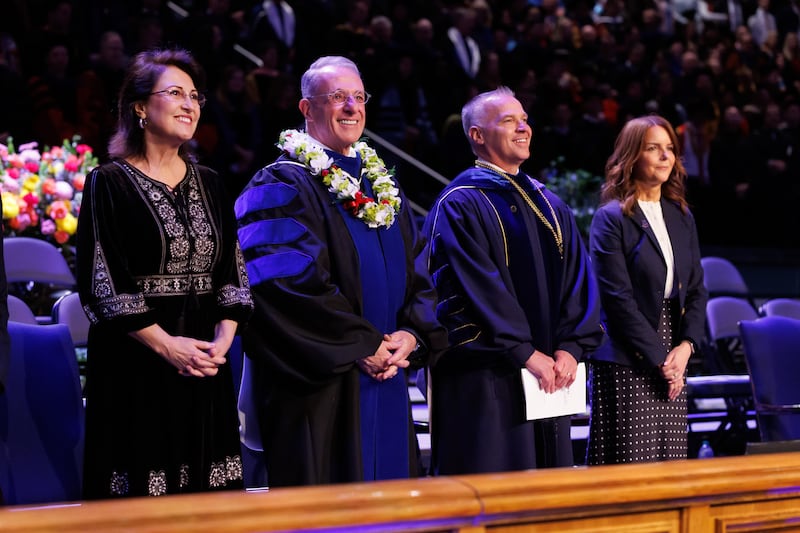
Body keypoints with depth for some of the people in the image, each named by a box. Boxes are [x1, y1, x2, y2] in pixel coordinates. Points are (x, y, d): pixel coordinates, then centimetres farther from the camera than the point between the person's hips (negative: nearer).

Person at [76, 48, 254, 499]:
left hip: (205, 362, 5)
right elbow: (101, 282, -9)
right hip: (137, 366, -5)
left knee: (208, 495, 4)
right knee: (144, 496, -4)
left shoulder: (209, 185, 14)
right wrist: (165, 344, -15)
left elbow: (234, 270, 12)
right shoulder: (110, 183, -3)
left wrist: (223, 338, -5)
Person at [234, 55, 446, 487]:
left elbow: (417, 278, 16)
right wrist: (362, 346, -17)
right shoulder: (282, 187, -6)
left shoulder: (382, 187, 17)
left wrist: (412, 335, -4)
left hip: (387, 386, 7)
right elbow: (286, 285, -17)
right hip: (321, 389, -7)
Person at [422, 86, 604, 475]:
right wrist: (527, 354, -18)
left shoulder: (550, 208, 16)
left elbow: (579, 281, 8)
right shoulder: (459, 206, -6)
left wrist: (570, 348, -7)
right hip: (485, 382, -7)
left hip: (549, 377, 7)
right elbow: (478, 286, -15)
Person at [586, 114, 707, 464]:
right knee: (632, 463, -8)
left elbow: (697, 289, 13)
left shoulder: (681, 217, 14)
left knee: (671, 464, 4)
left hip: (673, 360, 6)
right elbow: (617, 297, -11)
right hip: (626, 366, -6)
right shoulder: (611, 218, -5)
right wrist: (659, 359, -12)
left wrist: (686, 346, -3)